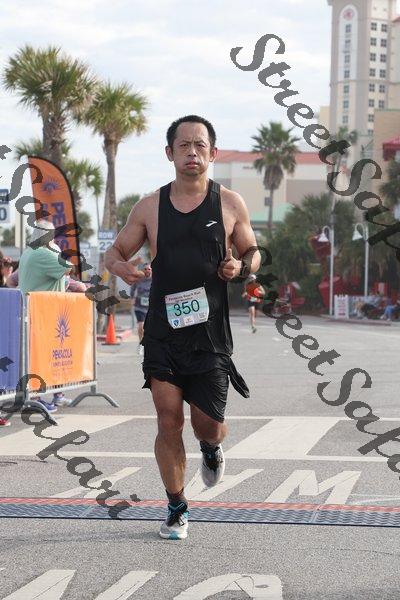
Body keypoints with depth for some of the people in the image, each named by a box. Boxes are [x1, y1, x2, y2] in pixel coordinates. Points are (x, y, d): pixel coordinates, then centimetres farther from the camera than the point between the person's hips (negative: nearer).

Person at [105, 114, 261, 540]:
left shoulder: (230, 204, 3)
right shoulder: (149, 208, 3)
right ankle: (177, 509, 15)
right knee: (169, 421, -1)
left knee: (207, 424, -2)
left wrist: (241, 266, -10)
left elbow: (253, 253, 14)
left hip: (210, 332, 0)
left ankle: (212, 449, 37)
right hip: (163, 330, 1)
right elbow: (115, 252, 12)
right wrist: (120, 266, -12)